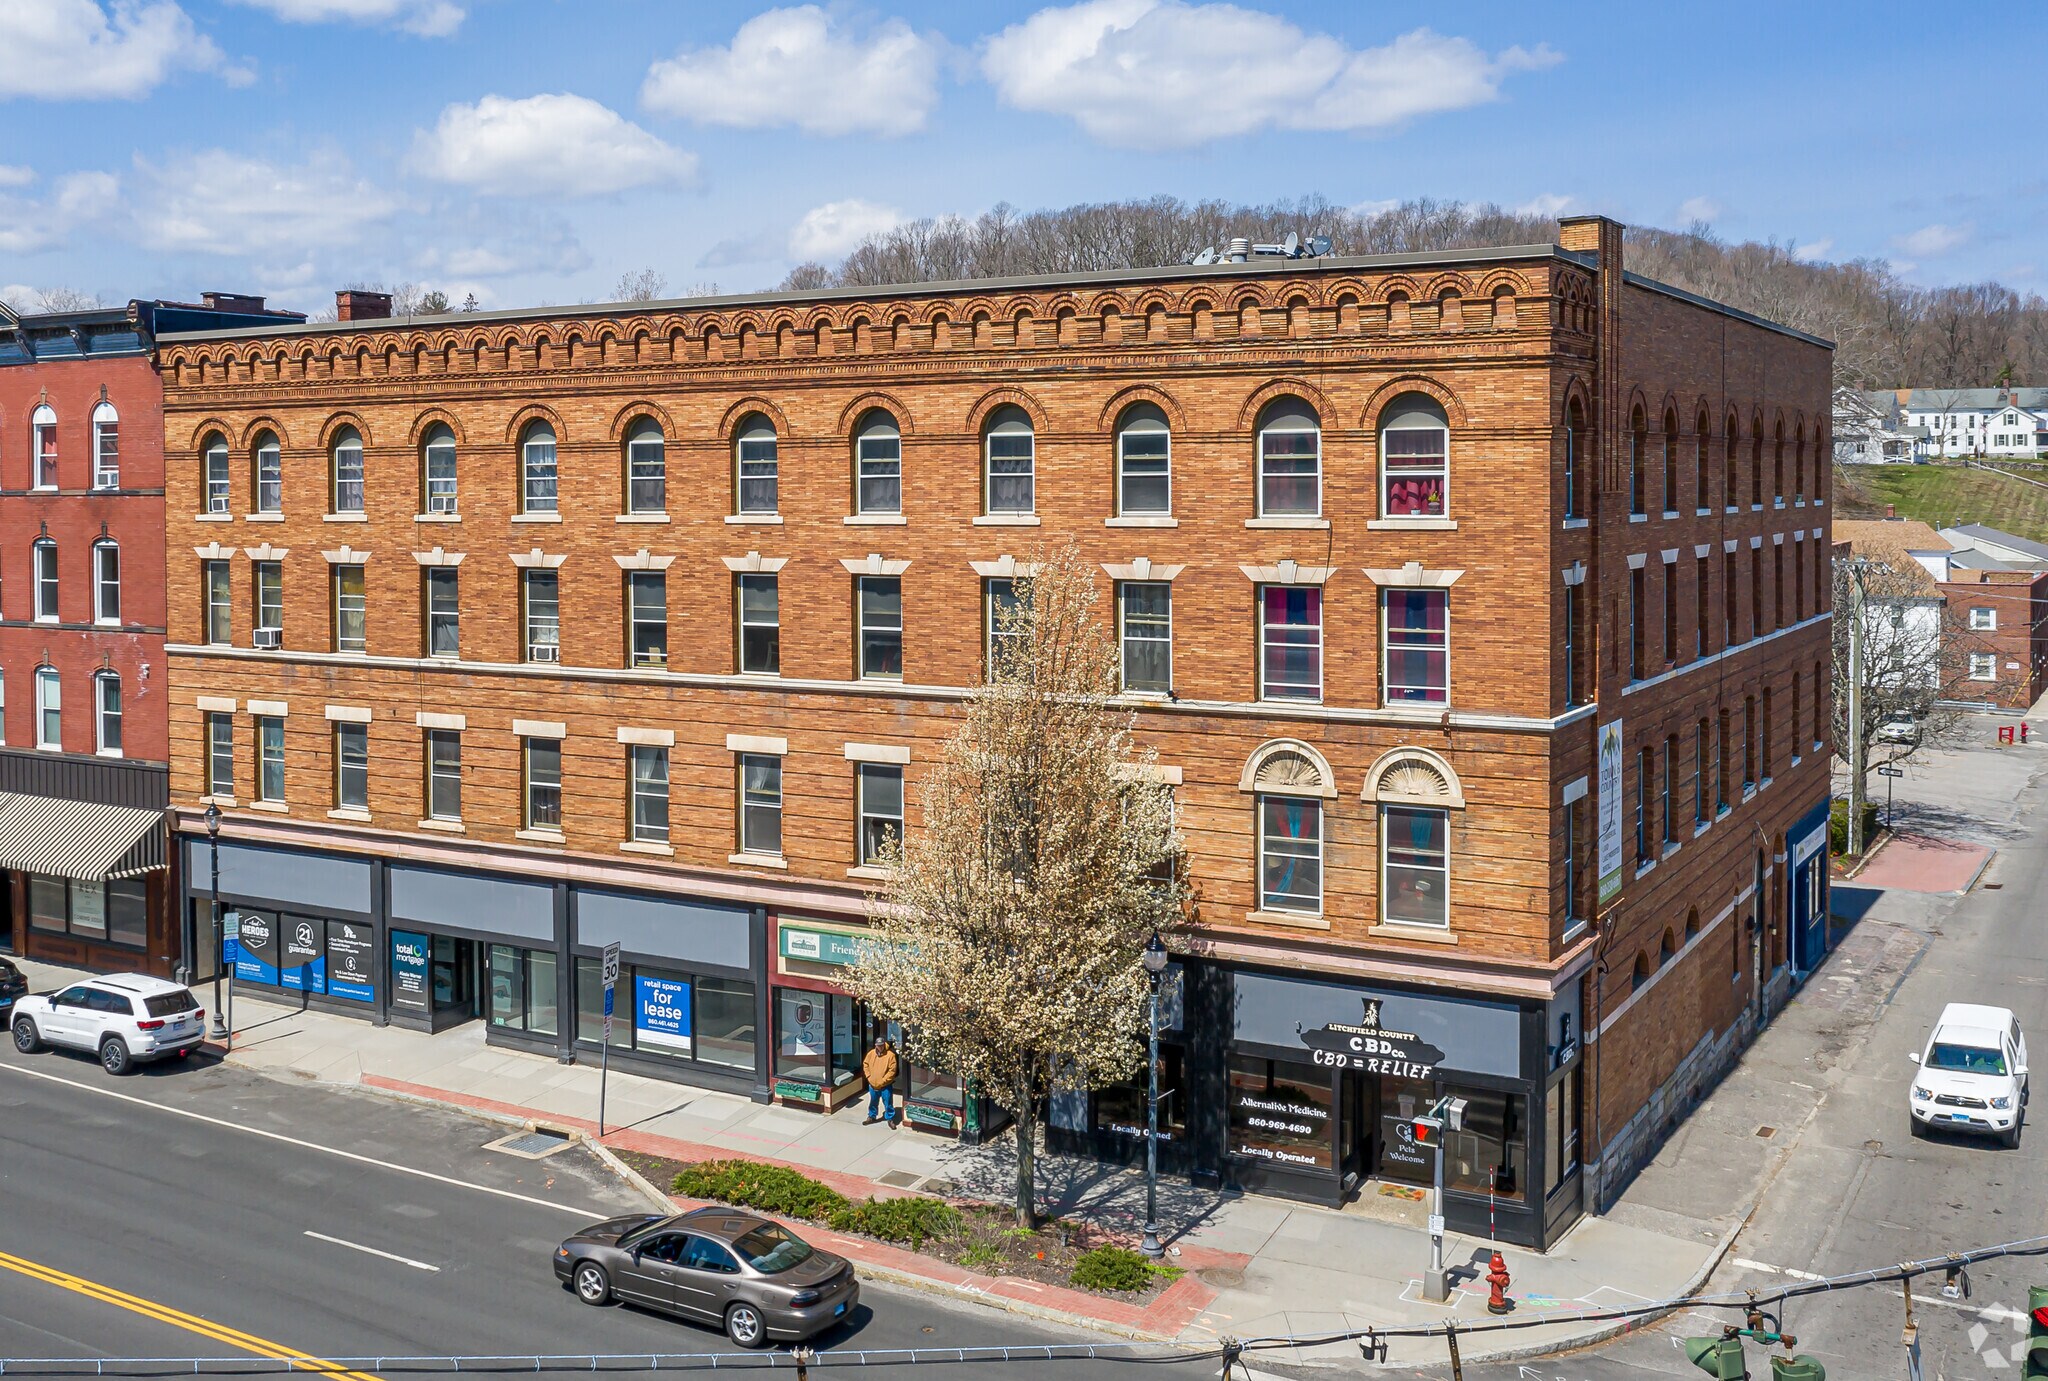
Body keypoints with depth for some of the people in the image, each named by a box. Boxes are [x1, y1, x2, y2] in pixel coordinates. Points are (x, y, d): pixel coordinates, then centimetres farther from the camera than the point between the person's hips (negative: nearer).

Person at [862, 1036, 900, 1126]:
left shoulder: (890, 1055, -16)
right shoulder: (871, 1054, -2)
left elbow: (892, 1070, -16)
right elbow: (865, 1065, 10)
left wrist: (882, 1081, -16)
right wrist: (869, 1077, -1)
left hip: (886, 1085, -4)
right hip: (872, 1085, 4)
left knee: (888, 1103, 4)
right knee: (873, 1102, 20)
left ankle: (890, 1119, 17)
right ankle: (871, 1117, 36)